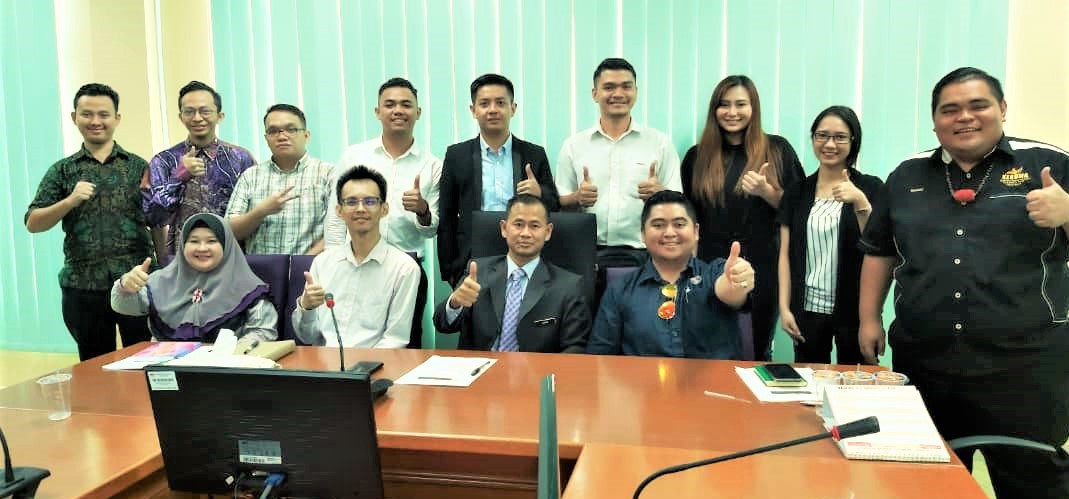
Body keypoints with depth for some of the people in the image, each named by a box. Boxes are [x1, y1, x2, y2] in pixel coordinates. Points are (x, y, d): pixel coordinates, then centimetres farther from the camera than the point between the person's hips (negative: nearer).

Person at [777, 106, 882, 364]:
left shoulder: (870, 187, -1)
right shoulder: (797, 191, 7)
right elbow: (786, 253, 6)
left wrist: (860, 202, -20)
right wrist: (784, 307, 0)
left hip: (855, 309, -2)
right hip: (807, 308, 2)